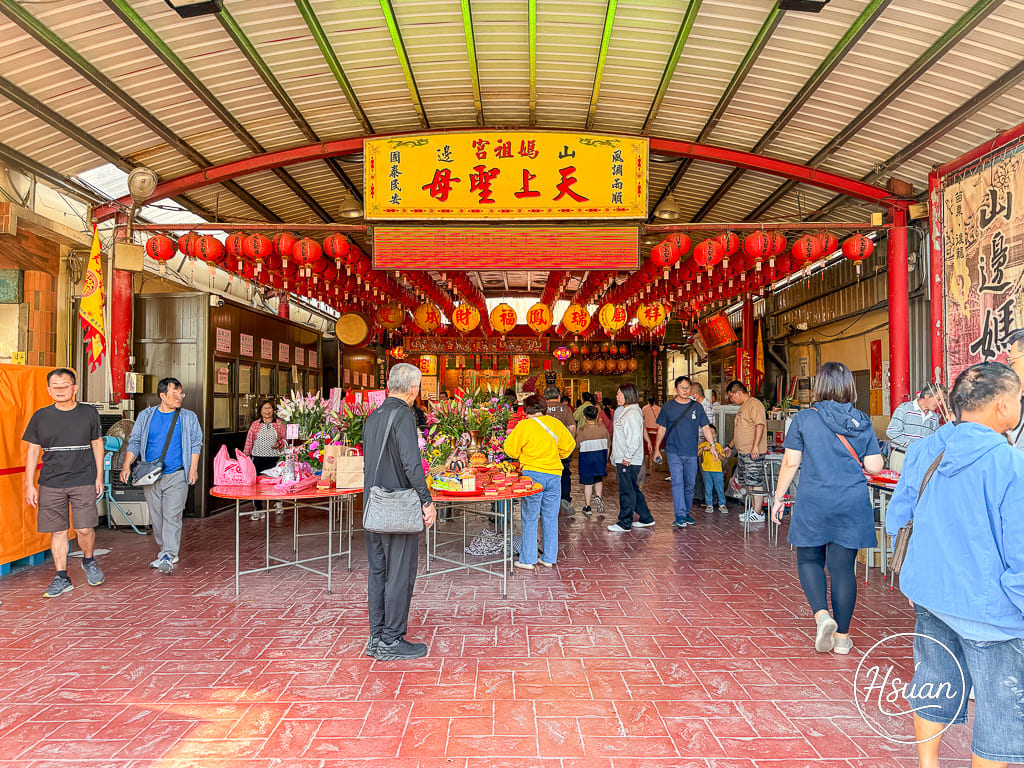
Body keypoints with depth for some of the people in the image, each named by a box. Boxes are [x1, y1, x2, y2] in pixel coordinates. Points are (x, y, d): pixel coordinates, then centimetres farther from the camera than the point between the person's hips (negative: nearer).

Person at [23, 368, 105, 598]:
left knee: (84, 528, -7)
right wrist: (29, 484, 4)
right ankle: (61, 578, 16)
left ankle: (89, 561, 23)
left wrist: (99, 477, 6)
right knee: (57, 531, 5)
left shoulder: (89, 413, 4)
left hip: (83, 481, -1)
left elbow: (97, 445, 10)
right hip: (50, 483, 2)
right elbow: (32, 451, 9)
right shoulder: (41, 417, 5)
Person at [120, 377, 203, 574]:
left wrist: (193, 469, -2)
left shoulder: (188, 417, 5)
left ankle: (168, 557, -11)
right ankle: (166, 552, 22)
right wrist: (126, 465, -3)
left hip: (176, 476, -3)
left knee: (172, 516, -10)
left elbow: (196, 444, 7)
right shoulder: (146, 416, 8)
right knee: (156, 517, 9)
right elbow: (134, 442, 10)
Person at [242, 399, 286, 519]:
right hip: (258, 458, 1)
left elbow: (285, 439, 10)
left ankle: (279, 503, 28)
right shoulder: (255, 424, 8)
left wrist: (279, 443, -10)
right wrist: (246, 456, 6)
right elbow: (249, 442, 9)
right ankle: (258, 509, 10)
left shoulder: (279, 424, 6)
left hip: (274, 459, -1)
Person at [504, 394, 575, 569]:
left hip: (532, 474, -4)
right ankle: (549, 558, 18)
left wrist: (512, 434, 17)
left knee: (530, 519, 4)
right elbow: (569, 444, 16)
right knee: (550, 519, 12)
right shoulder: (555, 423, 6)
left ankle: (527, 560, 8)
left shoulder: (524, 426, -7)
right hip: (554, 474, 4)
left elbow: (511, 449, -1)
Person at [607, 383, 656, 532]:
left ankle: (624, 523, 4)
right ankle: (646, 518, 25)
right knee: (633, 490, 16)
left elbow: (635, 438, -22)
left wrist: (628, 457, -18)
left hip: (629, 461, -10)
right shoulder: (623, 411, 16)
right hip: (622, 460, 10)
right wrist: (617, 458, 19)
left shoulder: (632, 413, -16)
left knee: (627, 492, -3)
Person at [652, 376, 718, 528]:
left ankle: (686, 513, 23)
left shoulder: (696, 407, 8)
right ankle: (679, 516, -11)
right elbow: (662, 429, 7)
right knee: (677, 483, -10)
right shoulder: (668, 406, 3)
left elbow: (705, 427, 10)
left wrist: (712, 445, 0)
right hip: (674, 452, -2)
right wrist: (657, 449, 5)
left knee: (690, 484, 9)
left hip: (691, 453, 3)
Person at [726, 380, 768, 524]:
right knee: (748, 483, 13)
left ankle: (757, 514, -4)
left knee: (756, 482, -7)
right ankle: (753, 509, 21)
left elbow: (760, 425, -21)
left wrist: (755, 446, -26)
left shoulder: (755, 404, -11)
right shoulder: (743, 407, 21)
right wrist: (730, 446, 31)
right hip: (742, 452, 10)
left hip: (753, 452, -10)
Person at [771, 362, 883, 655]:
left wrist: (779, 497, 6)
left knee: (809, 560, 15)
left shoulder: (804, 419, -5)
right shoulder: (862, 422, 2)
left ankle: (821, 614, -6)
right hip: (852, 505, 2)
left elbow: (790, 463, -4)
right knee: (843, 568, 8)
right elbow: (875, 466, 0)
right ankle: (842, 636, 15)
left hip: (813, 504, -2)